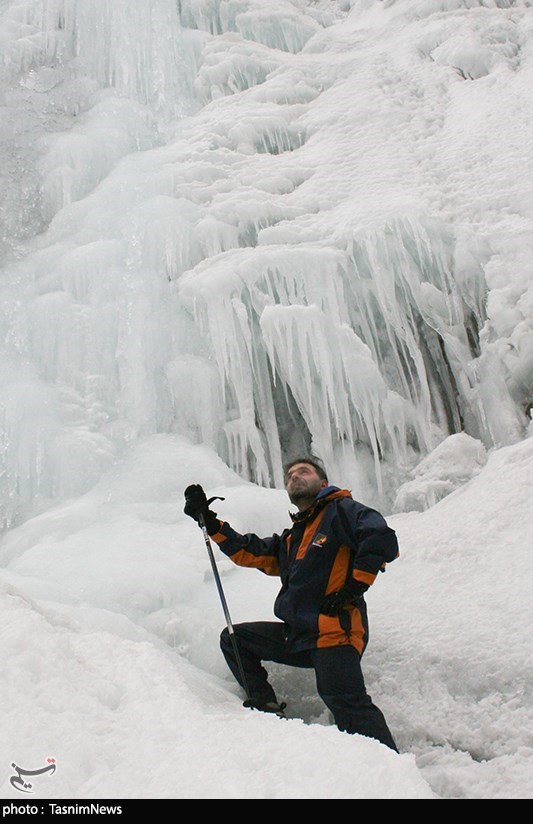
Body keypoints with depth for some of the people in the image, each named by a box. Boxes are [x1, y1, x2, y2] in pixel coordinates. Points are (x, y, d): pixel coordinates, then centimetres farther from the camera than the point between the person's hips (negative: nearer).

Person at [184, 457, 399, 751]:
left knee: (346, 702, -23)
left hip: (335, 630, -9)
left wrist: (354, 586, -16)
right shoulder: (292, 537, 23)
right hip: (298, 636, 9)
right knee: (234, 639, 12)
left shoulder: (341, 510, 0)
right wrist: (209, 521, 12)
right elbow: (251, 552, 17)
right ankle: (267, 709, 9)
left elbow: (382, 539, -16)